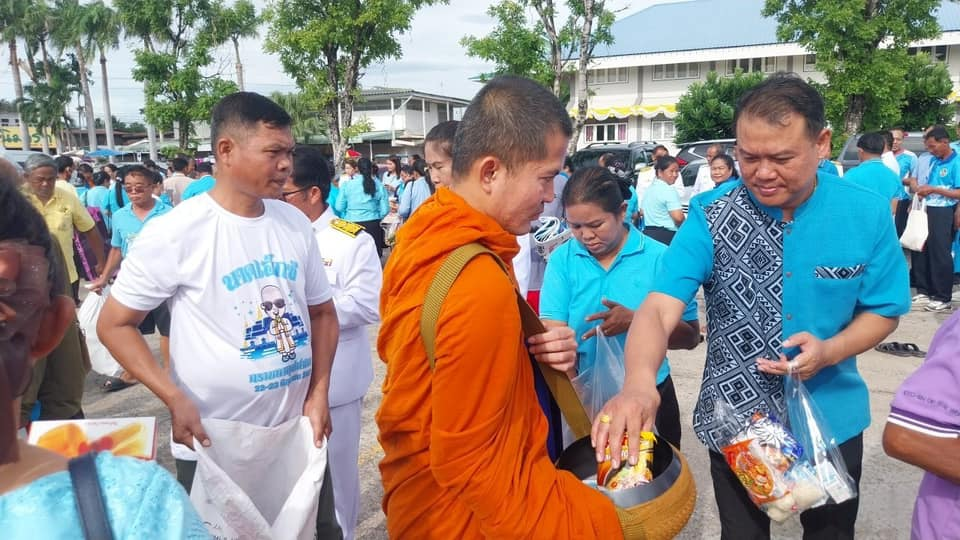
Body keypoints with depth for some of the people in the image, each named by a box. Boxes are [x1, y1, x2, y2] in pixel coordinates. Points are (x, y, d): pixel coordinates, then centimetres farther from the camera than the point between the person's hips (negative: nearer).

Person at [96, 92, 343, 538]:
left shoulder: (296, 223, 0)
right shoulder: (174, 232, -14)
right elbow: (114, 324, -7)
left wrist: (319, 393, -2)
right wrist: (175, 399, -18)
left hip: (299, 433, 5)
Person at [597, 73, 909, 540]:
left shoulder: (868, 214, -12)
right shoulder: (710, 216, -18)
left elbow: (883, 311, -1)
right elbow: (659, 309, -28)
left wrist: (830, 351, -22)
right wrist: (639, 382, -48)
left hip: (831, 421, 2)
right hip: (734, 421, -1)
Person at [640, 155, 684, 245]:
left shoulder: (649, 188, 13)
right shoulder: (669, 190, -13)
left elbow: (642, 212, 22)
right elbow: (678, 217, -20)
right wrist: (682, 227, 0)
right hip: (666, 235, -9)